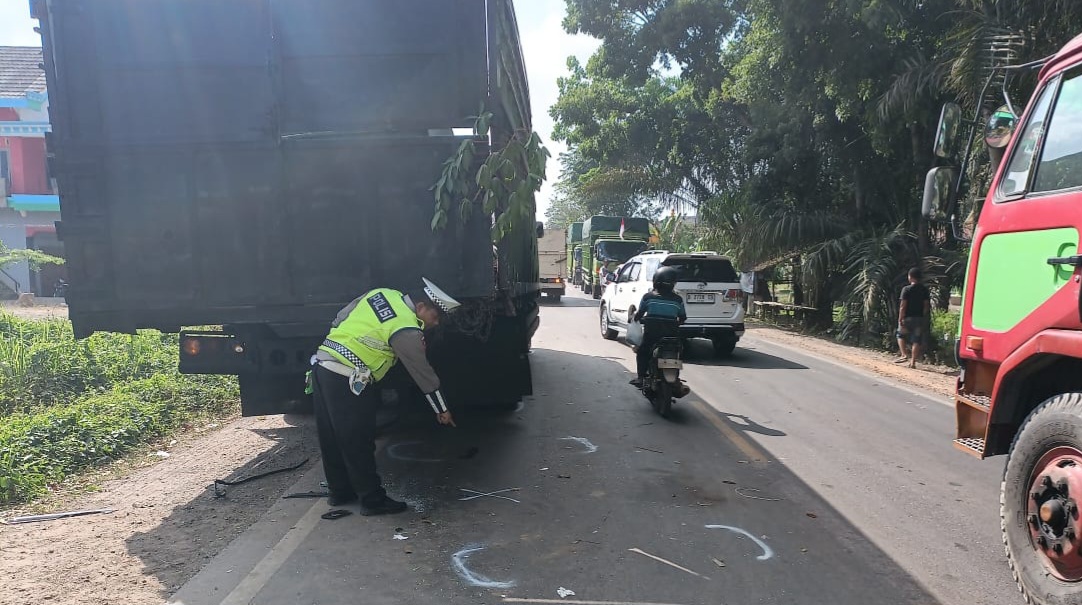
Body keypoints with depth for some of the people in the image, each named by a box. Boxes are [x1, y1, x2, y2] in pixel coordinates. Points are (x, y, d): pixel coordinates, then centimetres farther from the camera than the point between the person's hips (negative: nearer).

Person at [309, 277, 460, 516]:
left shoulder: (383, 294, 10)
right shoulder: (406, 331, -13)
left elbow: (340, 319, 18)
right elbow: (423, 372, -6)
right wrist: (441, 409, 4)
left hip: (322, 365, 9)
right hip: (345, 382, -9)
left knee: (332, 440, 16)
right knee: (358, 444, 0)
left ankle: (340, 491, 29)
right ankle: (373, 500, 10)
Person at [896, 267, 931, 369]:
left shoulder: (906, 289, -10)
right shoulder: (925, 289, 3)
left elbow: (903, 306, -13)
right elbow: (926, 305, 2)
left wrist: (900, 319, -10)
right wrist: (924, 319, 9)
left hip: (908, 318, -3)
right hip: (920, 318, 3)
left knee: (901, 335, 17)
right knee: (916, 340, 6)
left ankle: (904, 354, 0)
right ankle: (913, 362, 6)